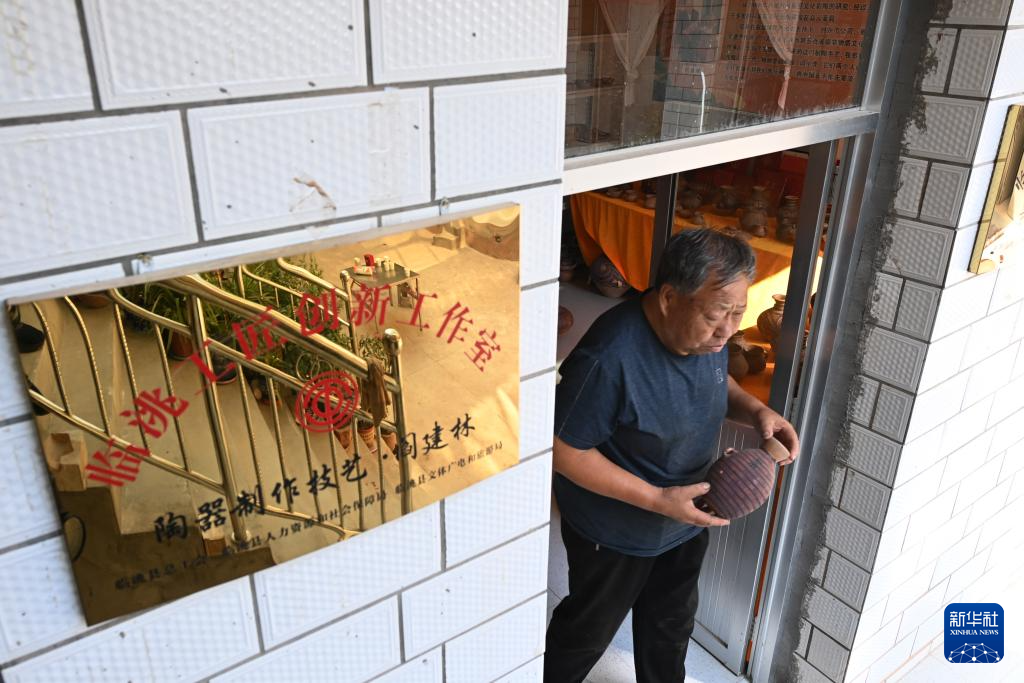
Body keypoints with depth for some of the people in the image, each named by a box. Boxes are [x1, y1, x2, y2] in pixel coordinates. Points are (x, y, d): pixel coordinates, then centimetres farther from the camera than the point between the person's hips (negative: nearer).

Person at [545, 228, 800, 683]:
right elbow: (564, 450, -27)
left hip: (689, 518, 7)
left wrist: (756, 410, -13)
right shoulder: (609, 358, -36)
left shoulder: (707, 332, -13)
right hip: (617, 530, -6)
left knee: (671, 620, 29)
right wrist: (656, 499, -29)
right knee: (589, 630, 20)